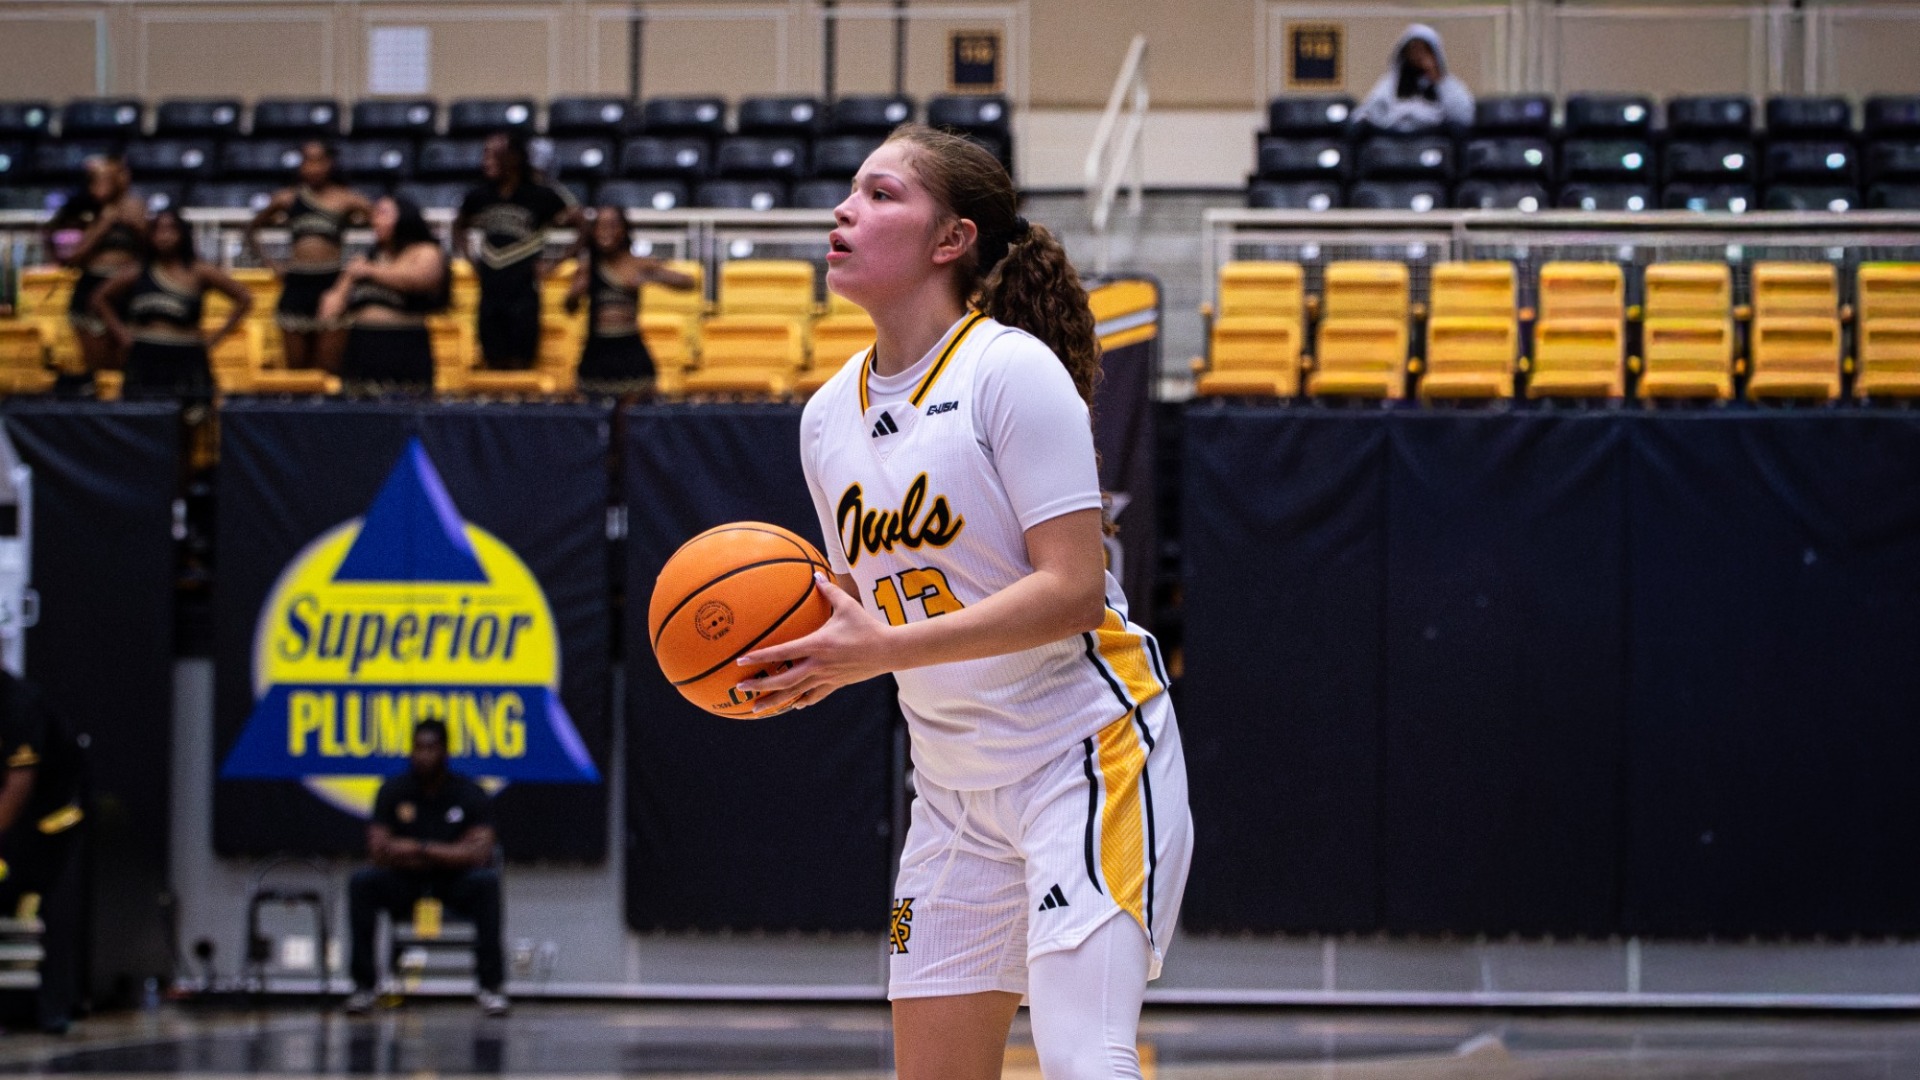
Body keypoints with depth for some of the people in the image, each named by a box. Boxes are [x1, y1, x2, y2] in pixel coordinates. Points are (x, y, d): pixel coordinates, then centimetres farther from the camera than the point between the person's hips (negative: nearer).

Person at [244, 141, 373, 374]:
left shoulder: (345, 200, 1)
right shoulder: (287, 199, 9)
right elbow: (252, 230, 21)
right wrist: (270, 265, 10)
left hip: (332, 282, -3)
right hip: (296, 284, 3)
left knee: (329, 370, -5)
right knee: (296, 367, 6)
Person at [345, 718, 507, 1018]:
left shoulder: (469, 794, -6)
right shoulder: (393, 792, -2)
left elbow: (480, 852, -18)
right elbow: (378, 850, -12)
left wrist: (421, 849, -23)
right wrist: (450, 853, -16)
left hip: (456, 883, -1)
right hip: (405, 882, 1)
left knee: (487, 881, -33)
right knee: (362, 881, -28)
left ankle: (491, 986, -28)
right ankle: (363, 985, -22)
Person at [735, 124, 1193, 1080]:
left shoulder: (1014, 370, -14)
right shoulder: (830, 415, 8)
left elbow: (1072, 589, -20)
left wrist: (886, 649, -24)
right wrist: (807, 666, -5)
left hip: (1084, 754, -7)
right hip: (954, 782, 7)